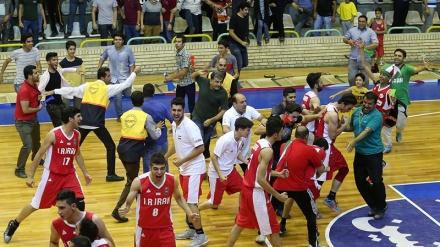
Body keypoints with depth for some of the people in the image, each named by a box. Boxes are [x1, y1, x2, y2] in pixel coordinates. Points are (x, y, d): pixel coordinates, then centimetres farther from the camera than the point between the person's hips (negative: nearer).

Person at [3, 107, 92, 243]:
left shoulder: (77, 135, -3)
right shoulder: (53, 134, -21)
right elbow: (39, 154, -13)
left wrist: (85, 173, 15)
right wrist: (30, 176, -11)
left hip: (69, 174, 4)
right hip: (52, 175, -4)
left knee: (80, 203, -9)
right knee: (35, 205, 7)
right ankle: (13, 225, 29)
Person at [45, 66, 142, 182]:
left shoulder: (87, 85, 14)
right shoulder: (107, 88, 2)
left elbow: (71, 90, 19)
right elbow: (126, 84, 4)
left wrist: (53, 91, 29)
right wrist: (134, 72, 17)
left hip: (84, 122, 5)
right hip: (97, 123, -5)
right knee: (111, 146, 6)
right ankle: (111, 174, 2)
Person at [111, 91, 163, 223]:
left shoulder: (124, 115, 10)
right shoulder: (146, 117, -5)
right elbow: (155, 136, -2)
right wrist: (158, 128, 19)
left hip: (123, 148, 6)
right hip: (133, 151, -6)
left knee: (132, 177, 23)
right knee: (131, 182, 1)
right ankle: (117, 210, -8)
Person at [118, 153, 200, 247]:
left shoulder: (173, 180, -11)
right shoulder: (139, 182, -20)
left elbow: (179, 198, 11)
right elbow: (128, 203, -9)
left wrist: (190, 214, -1)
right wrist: (124, 210, -33)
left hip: (165, 228, 1)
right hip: (145, 228, -1)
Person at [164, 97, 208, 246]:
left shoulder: (189, 126, -23)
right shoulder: (174, 125, 5)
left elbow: (201, 148, -24)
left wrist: (182, 160, -25)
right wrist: (165, 156, 24)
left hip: (194, 169, -9)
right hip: (184, 169, 9)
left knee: (191, 202, -8)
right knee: (187, 201, 17)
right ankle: (191, 230, 30)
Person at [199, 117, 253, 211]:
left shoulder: (241, 139, -6)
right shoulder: (225, 140, -30)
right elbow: (214, 157, -23)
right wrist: (220, 174, -27)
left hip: (230, 171, 8)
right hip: (217, 174, -8)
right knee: (214, 203, 0)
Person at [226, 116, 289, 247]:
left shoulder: (259, 143, 5)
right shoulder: (267, 150, -23)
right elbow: (260, 179, -26)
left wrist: (278, 174, 16)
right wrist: (278, 195, -19)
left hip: (247, 188, 9)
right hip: (256, 192, -9)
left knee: (240, 223, 22)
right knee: (273, 229, 5)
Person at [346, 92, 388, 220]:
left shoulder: (376, 116, -18)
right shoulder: (357, 111, 3)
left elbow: (367, 131, -31)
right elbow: (352, 127, 17)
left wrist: (354, 141, -43)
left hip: (374, 153, -7)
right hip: (360, 153, 7)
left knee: (376, 181, -6)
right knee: (360, 181, 8)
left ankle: (381, 207, 17)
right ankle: (374, 206, 26)